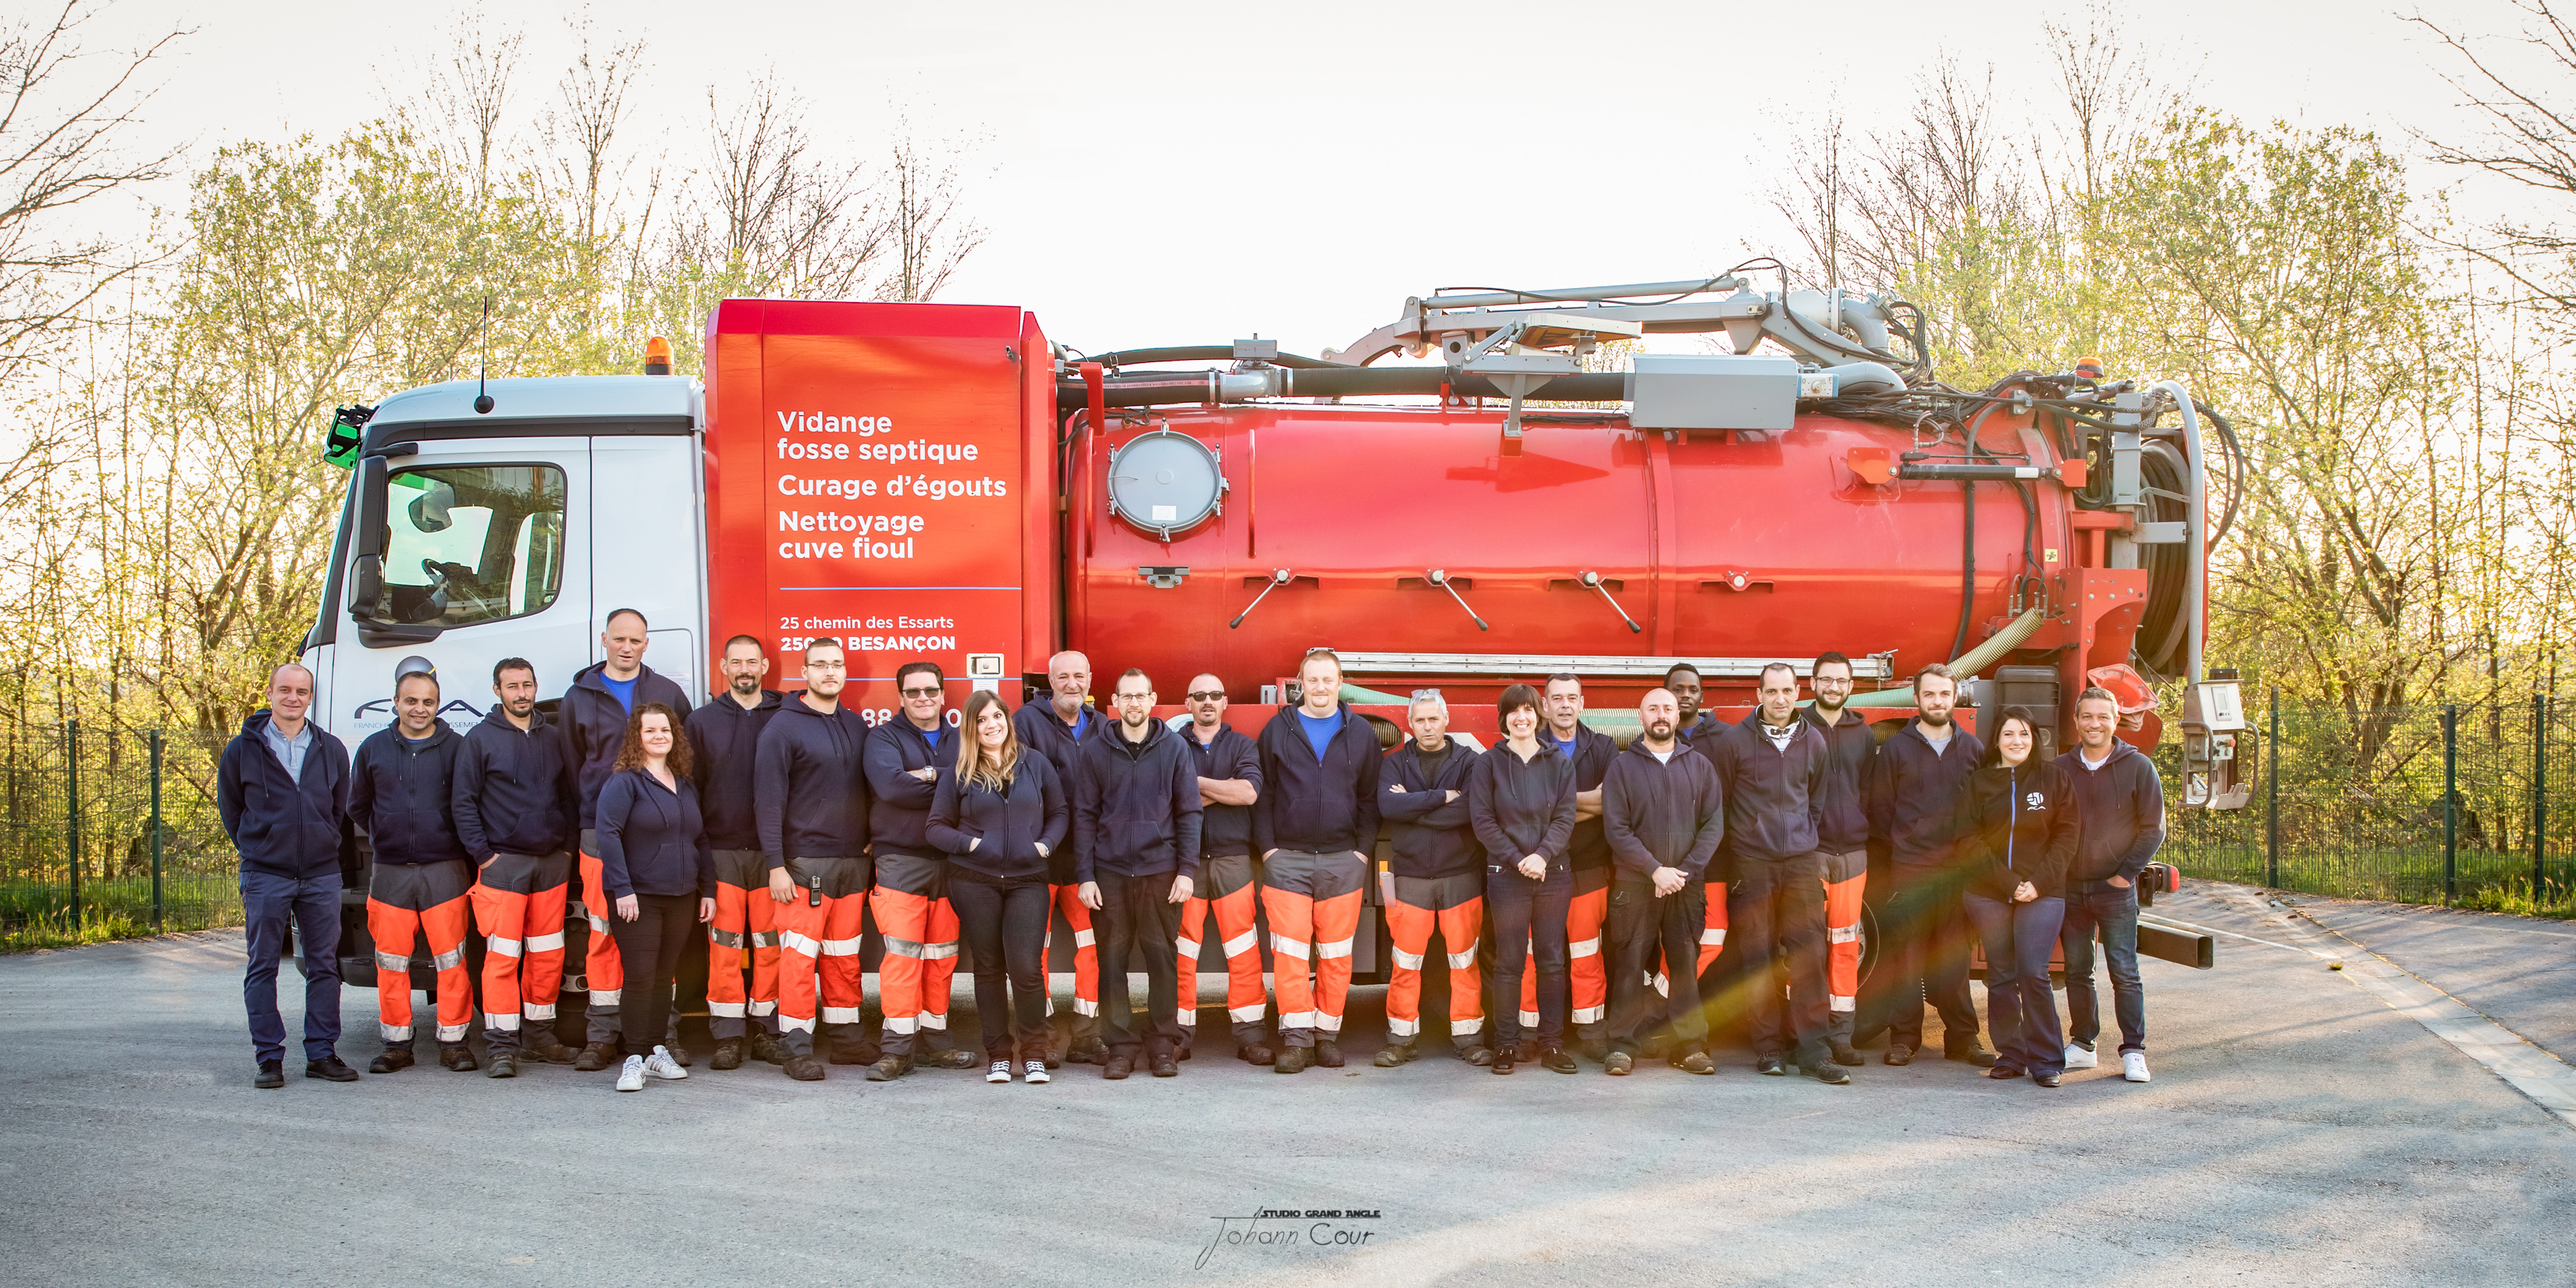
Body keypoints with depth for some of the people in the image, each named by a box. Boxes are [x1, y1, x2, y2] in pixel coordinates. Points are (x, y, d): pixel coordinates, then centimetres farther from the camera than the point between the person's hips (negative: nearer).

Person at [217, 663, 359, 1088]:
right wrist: (255, 849, 11)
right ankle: (269, 1057, 5)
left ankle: (322, 1053, 11)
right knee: (263, 968, 0)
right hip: (265, 877, -2)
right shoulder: (242, 750, 1)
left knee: (324, 965, 4)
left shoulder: (332, 750, 8)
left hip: (321, 874, 2)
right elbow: (230, 808, 11)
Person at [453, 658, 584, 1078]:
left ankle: (540, 1035, 18)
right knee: (503, 956, -8)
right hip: (503, 862, -4)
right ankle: (501, 1045, -5)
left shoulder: (555, 737, 12)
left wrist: (568, 844, 6)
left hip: (552, 863, 4)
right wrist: (482, 853, -7)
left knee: (547, 954, 6)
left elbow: (573, 794, 16)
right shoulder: (480, 739, 0)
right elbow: (463, 802, -1)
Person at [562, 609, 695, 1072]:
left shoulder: (668, 694, 11)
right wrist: (587, 816, 5)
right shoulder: (579, 697, 10)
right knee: (604, 934, -2)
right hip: (600, 831, 0)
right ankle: (603, 1037, 3)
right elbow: (570, 765, 13)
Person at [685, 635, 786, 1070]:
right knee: (724, 946, -1)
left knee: (771, 944, 1)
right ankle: (728, 1036, 4)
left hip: (772, 851, 0)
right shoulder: (702, 722, 9)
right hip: (722, 851, 0)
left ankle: (767, 1030, 10)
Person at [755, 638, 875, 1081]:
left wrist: (871, 843, 10)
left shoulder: (855, 726, 13)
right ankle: (797, 1045, 0)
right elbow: (768, 799, -9)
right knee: (800, 955, -6)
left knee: (845, 956, 11)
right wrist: (775, 864, -14)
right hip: (804, 862, -5)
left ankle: (845, 1037, 19)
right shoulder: (784, 727, -5)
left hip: (852, 862, 5)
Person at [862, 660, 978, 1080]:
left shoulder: (959, 741, 14)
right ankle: (896, 1048, -6)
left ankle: (935, 1041, 15)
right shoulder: (884, 737, 2)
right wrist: (947, 785, -10)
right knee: (902, 954, -9)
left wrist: (929, 775, -14)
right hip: (900, 860, -4)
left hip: (949, 861, 4)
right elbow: (891, 785, -17)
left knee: (942, 957, 7)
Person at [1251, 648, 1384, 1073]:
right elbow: (1262, 794, 7)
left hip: (1342, 861, 1)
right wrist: (1267, 847, -2)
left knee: (1336, 954, 3)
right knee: (1290, 951, -7)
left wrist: (1363, 850, 1)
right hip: (1287, 859, -1)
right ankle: (1296, 1037, -5)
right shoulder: (1277, 730, 6)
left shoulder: (1360, 733, 8)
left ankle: (1328, 1034, 11)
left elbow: (1370, 797, 10)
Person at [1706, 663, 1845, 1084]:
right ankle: (1769, 1046, 8)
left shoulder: (1813, 742, 9)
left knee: (1808, 954, -4)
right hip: (1751, 863, -2)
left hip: (1802, 863, 2)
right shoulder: (1734, 741, 0)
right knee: (1759, 957, 0)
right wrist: (1732, 844, 9)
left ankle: (1811, 1050, -2)